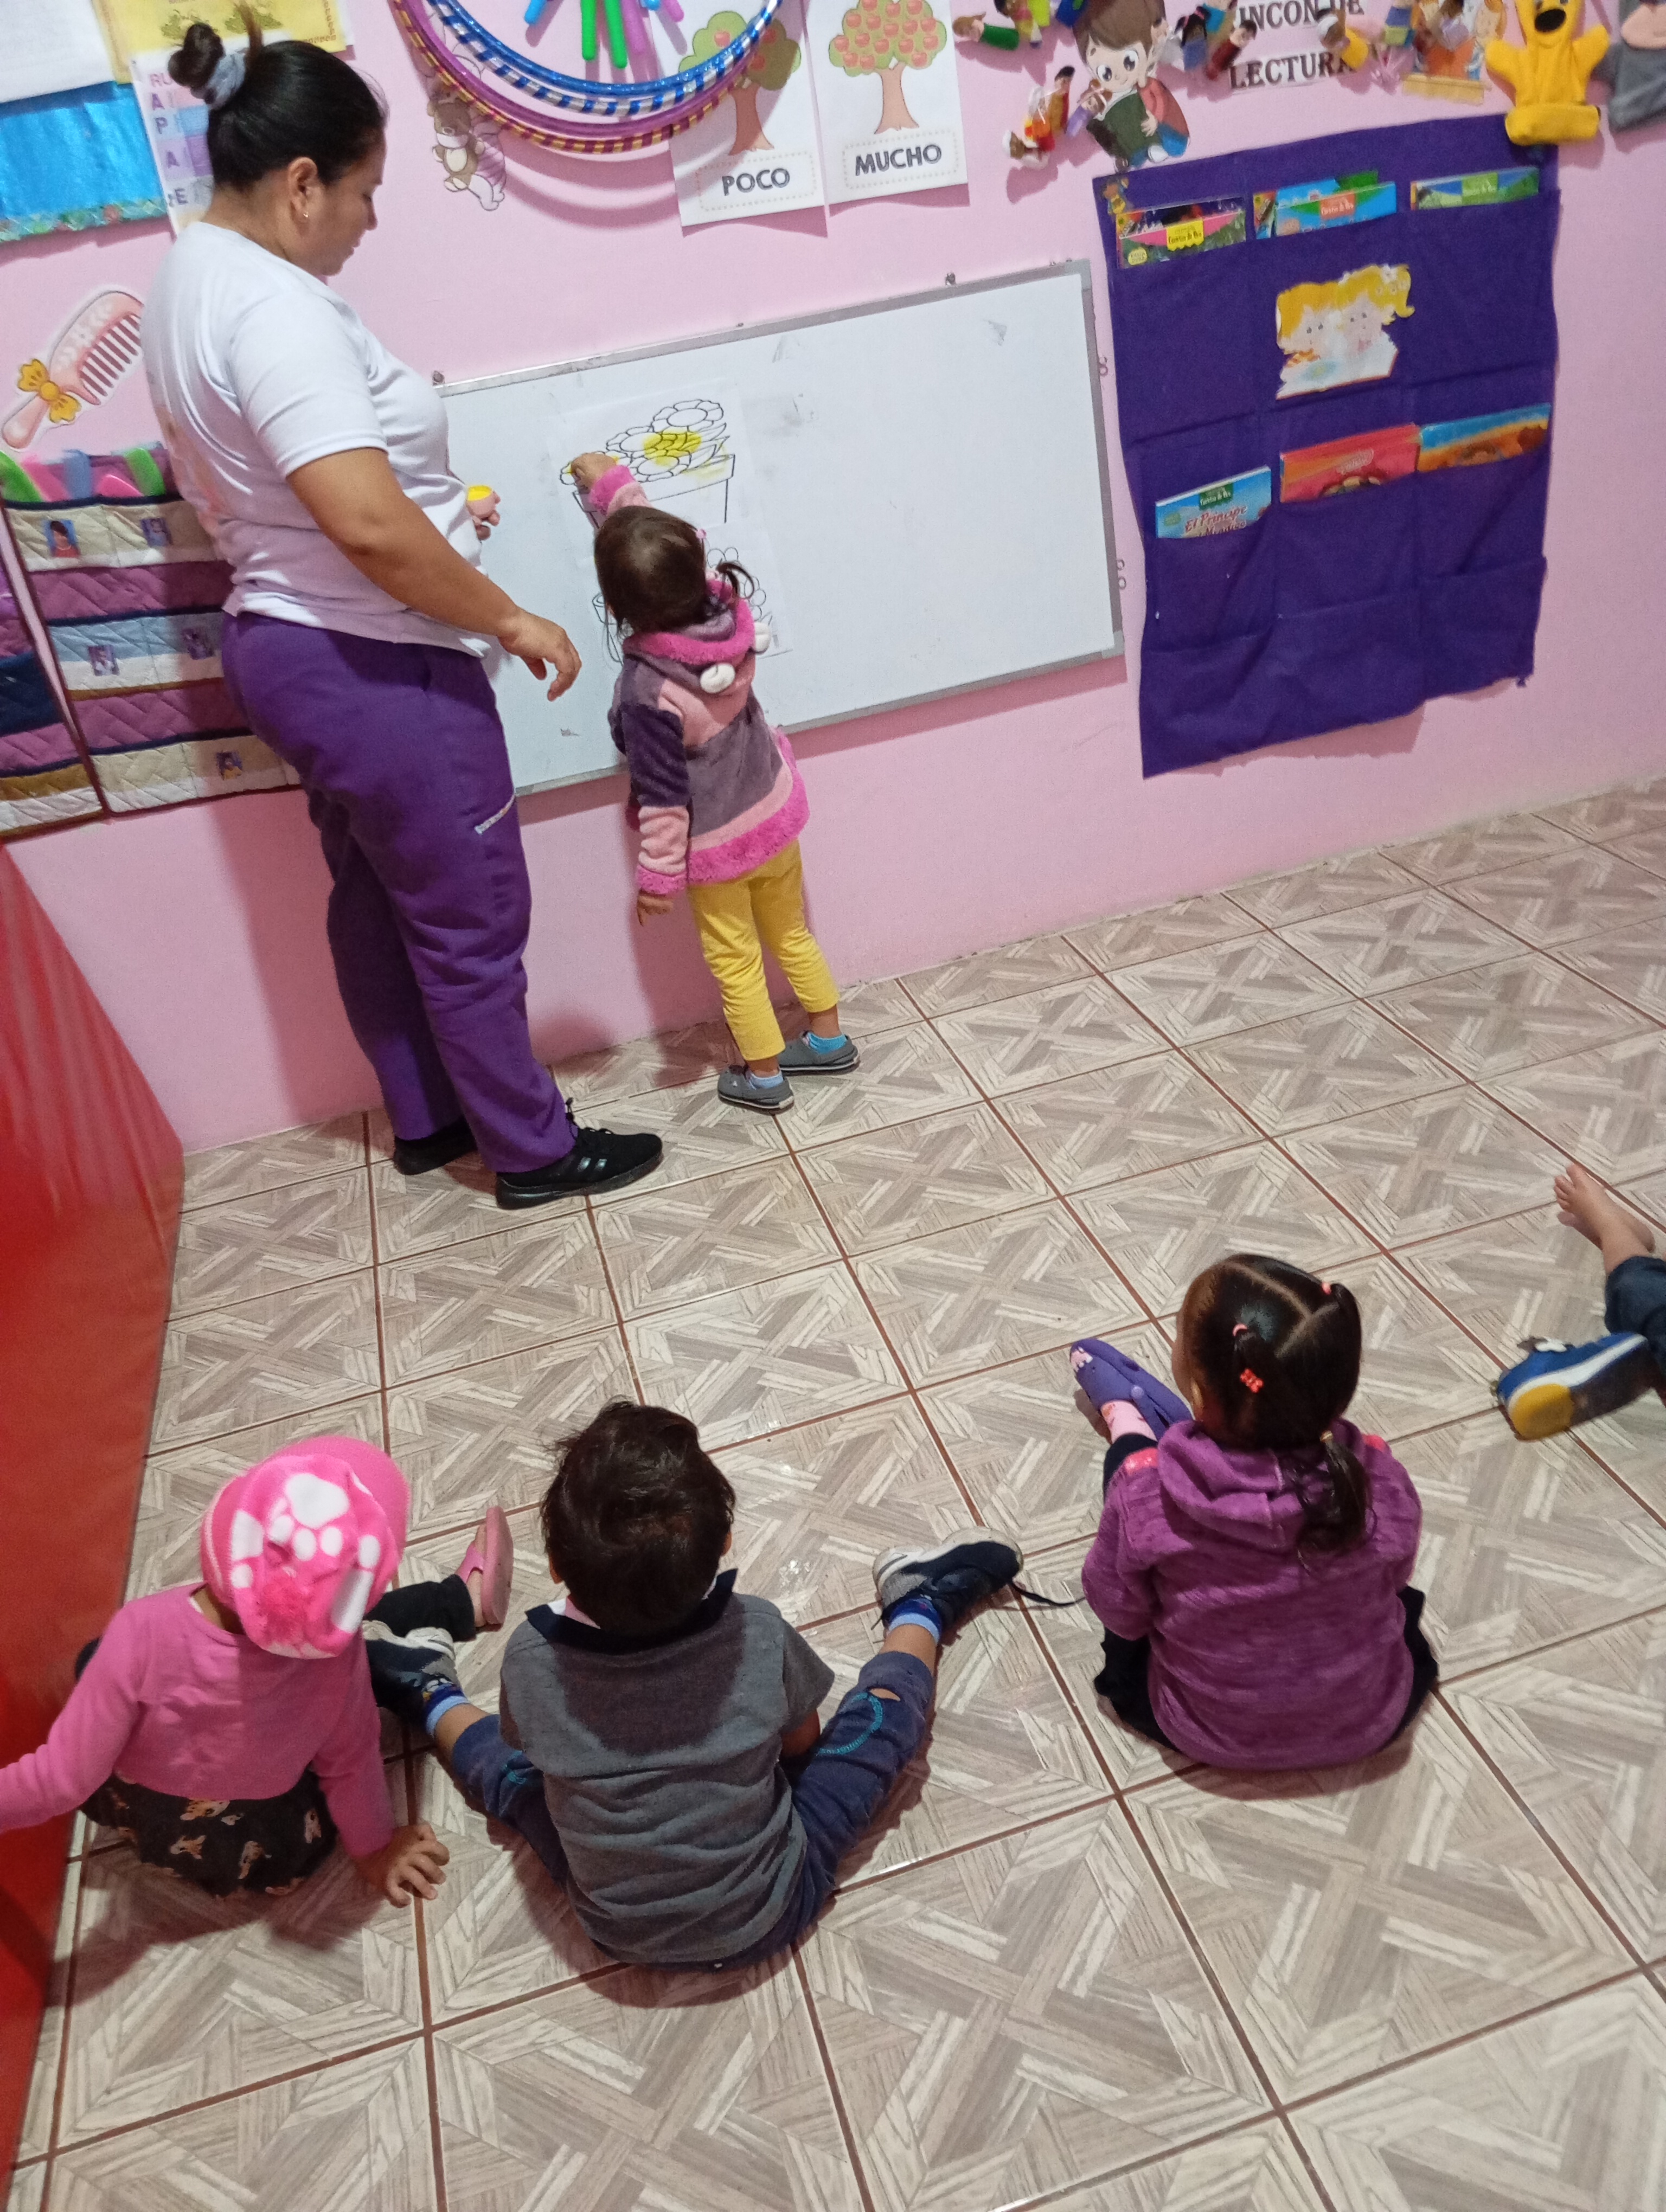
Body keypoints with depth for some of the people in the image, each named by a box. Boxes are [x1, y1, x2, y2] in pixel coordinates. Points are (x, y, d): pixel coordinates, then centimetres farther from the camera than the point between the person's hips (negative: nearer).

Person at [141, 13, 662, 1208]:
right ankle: (534, 1150, 19)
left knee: (375, 897, 20)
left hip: (287, 646, 11)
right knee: (471, 917, 3)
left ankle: (426, 1119, 37)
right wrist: (512, 620, -20)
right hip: (373, 668, -11)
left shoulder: (194, 273, 10)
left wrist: (434, 507, 21)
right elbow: (368, 528, -32)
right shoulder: (273, 309, -23)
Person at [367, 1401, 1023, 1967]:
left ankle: (434, 1698, 49)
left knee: (513, 1764, 21)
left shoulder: (530, 1660, -25)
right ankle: (919, 1612, 36)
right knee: (885, 1709, 8)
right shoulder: (760, 1636, -26)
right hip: (765, 1918, -1)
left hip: (616, 1929, 1)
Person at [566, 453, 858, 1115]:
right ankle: (828, 1039, 41)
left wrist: (657, 874, -12)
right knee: (791, 933, 25)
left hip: (715, 847, -6)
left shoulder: (648, 692, -33)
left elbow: (664, 797, -24)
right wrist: (610, 483, 9)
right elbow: (658, 544, 2)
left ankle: (763, 1076, 32)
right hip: (776, 811, 6)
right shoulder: (726, 608, -18)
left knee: (735, 961, 15)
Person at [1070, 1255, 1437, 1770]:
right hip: (1371, 1721, 2)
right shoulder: (1381, 1483, -28)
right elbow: (1392, 1579, -6)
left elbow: (1119, 1611, -14)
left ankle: (1123, 1413, 50)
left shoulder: (1147, 1497, -33)